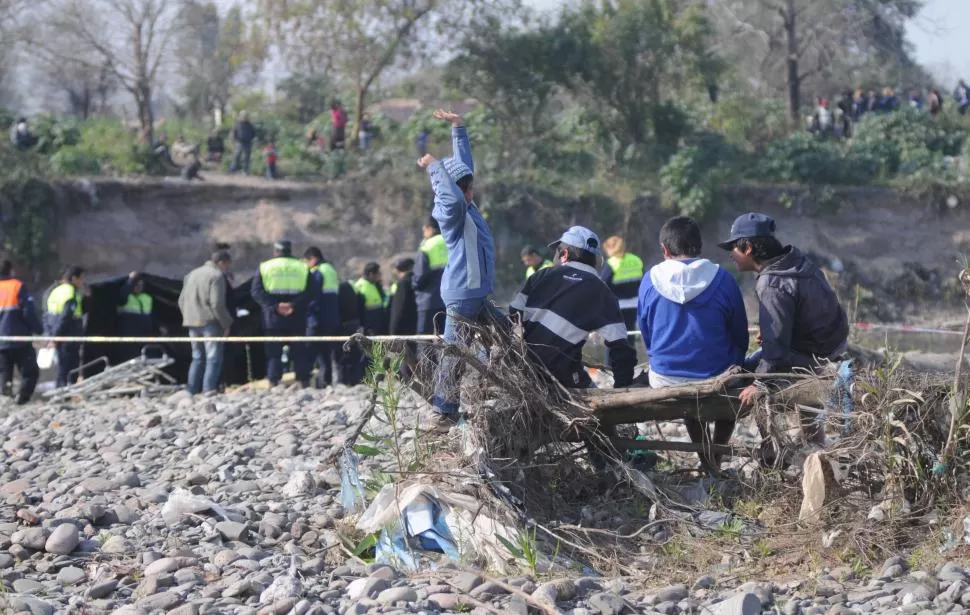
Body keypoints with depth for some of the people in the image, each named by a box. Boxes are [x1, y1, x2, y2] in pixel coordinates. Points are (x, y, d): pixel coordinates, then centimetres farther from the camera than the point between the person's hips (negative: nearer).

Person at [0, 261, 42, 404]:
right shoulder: (18, 286, -5)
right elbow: (29, 312, -11)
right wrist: (39, 329, 2)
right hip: (19, 341, -5)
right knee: (30, 371, 2)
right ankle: (22, 397, -16)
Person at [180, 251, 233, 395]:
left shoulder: (192, 274, 17)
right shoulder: (217, 276, -8)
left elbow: (182, 301, 17)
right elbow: (217, 304, -15)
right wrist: (226, 323, -8)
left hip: (192, 323, 7)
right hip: (209, 322, -7)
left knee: (197, 358, 14)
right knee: (214, 358, -5)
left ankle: (192, 391, 11)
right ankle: (209, 389, -14)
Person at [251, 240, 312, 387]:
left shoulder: (264, 267, 4)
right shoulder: (302, 268, 6)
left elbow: (257, 292, -7)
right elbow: (309, 292, -6)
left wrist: (275, 306, -15)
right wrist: (294, 305, -16)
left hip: (273, 318, -1)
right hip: (297, 319, 1)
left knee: (274, 354, 3)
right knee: (299, 353, 6)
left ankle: (273, 384, -5)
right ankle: (304, 384, 3)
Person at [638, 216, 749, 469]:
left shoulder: (649, 281, -3)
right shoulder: (722, 279, -6)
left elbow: (645, 334, 9)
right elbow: (740, 336, 4)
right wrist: (735, 367, 22)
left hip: (664, 379, 2)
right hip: (715, 378, -1)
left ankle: (707, 465, 34)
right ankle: (716, 460, 30)